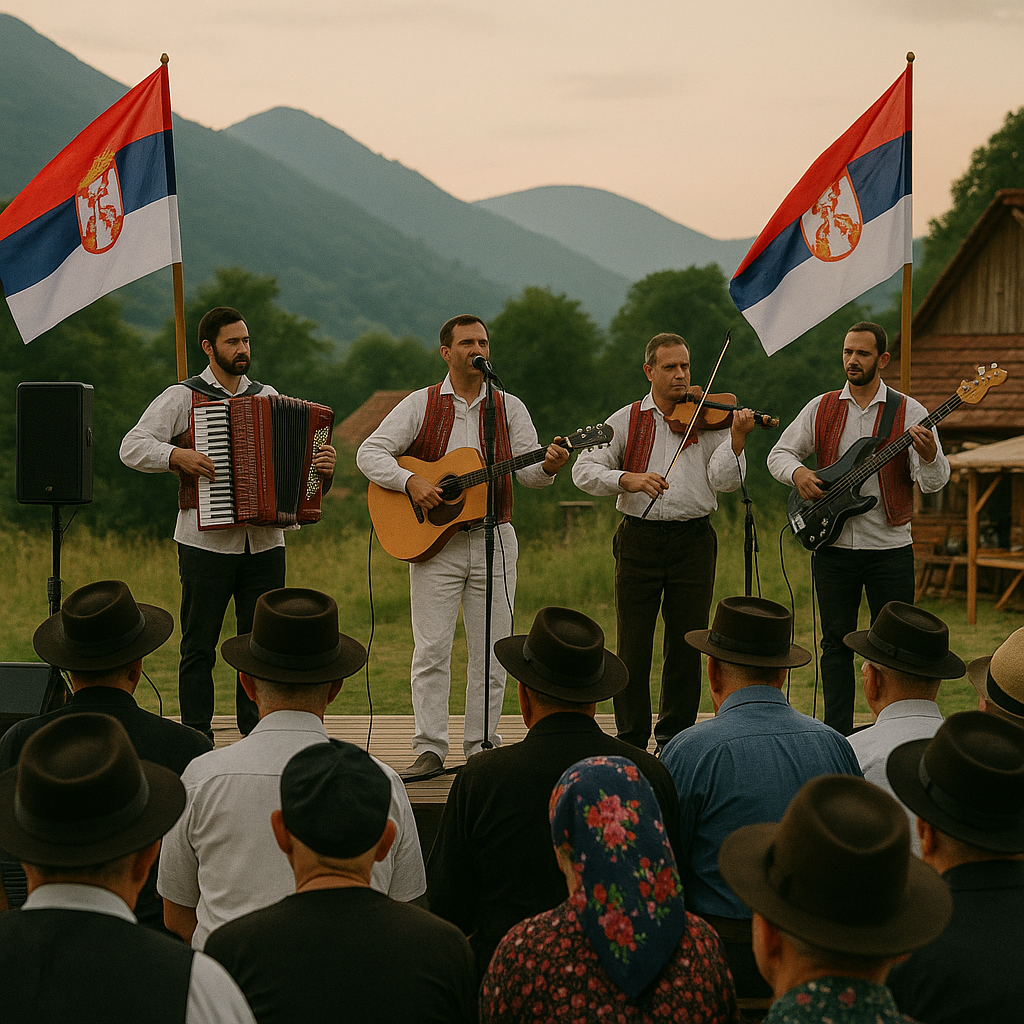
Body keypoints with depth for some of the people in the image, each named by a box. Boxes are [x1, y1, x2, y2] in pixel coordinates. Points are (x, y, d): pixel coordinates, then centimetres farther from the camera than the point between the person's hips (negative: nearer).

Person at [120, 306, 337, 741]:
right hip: (207, 541, -4)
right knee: (199, 647, 1)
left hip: (265, 542, 4)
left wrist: (323, 465, -6)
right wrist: (178, 456, -21)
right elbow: (132, 447, -7)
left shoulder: (268, 397, 15)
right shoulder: (182, 397, 1)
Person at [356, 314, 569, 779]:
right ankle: (429, 749, 1)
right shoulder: (421, 404, 3)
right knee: (431, 649, -3)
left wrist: (548, 466, -22)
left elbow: (528, 470, 1)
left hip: (493, 540, 2)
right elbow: (369, 452, -2)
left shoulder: (509, 408, 8)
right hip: (434, 540, -2)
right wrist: (410, 481, -18)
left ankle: (481, 745, 10)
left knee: (491, 650, 2)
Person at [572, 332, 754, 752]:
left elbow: (724, 480, -6)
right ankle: (631, 740, 8)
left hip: (694, 539, 0)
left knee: (687, 644, 4)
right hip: (640, 539, 0)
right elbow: (584, 471, -1)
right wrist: (630, 479, -17)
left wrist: (737, 437, -21)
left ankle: (675, 737, 17)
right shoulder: (626, 421, 7)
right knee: (633, 646, -1)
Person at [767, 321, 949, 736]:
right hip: (833, 546, 2)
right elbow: (779, 453, 11)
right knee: (836, 643, 6)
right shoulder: (821, 408, 7)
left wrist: (928, 455, -30)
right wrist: (797, 472, -10)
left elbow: (934, 482, -8)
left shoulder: (908, 412, -1)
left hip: (890, 549, -2)